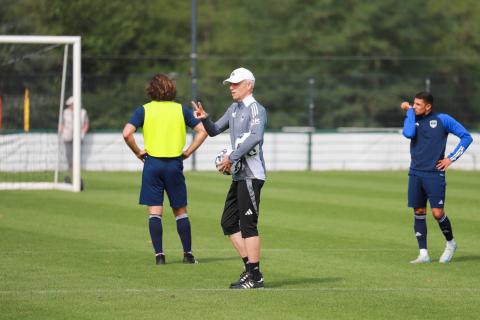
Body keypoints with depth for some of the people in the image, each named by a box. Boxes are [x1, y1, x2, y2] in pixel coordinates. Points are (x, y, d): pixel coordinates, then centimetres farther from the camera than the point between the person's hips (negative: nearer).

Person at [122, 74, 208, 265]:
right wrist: (188, 151, 5)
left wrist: (138, 152, 0)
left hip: (152, 163, -1)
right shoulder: (181, 110, 5)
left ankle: (159, 255, -3)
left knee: (155, 212, 2)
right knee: (180, 211, 10)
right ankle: (188, 254, 11)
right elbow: (202, 131, 1)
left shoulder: (144, 110, 0)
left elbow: (127, 133, -13)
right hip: (175, 164, 1)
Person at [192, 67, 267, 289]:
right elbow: (214, 131, 23)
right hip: (239, 175, 10)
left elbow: (255, 137, -27)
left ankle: (255, 277, -6)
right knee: (229, 222, 11)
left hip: (251, 174, -10)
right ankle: (250, 267, 17)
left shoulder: (255, 109, -11)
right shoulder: (234, 109, 18)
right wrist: (204, 118, 2)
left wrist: (232, 158, -27)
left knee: (248, 224, -9)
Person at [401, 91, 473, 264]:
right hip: (415, 173, 4)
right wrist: (410, 112, -6)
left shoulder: (442, 119, -1)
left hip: (434, 174, -4)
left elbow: (466, 137, 2)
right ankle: (423, 253, 7)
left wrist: (451, 158, -3)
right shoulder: (413, 119, 9)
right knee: (418, 212, 3)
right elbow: (408, 133, -14)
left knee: (437, 213, -8)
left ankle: (450, 243, 17)